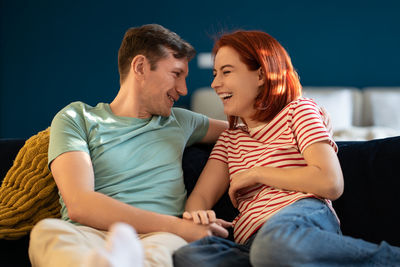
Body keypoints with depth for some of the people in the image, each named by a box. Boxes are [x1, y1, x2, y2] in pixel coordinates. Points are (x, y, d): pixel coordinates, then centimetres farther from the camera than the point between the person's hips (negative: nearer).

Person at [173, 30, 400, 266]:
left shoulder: (299, 110, 13)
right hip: (251, 242, 5)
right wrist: (196, 216, -8)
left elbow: (331, 183, -3)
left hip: (304, 213, -5)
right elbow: (200, 196, 17)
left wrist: (256, 173, 3)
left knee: (275, 242, -44)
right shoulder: (230, 138, 31)